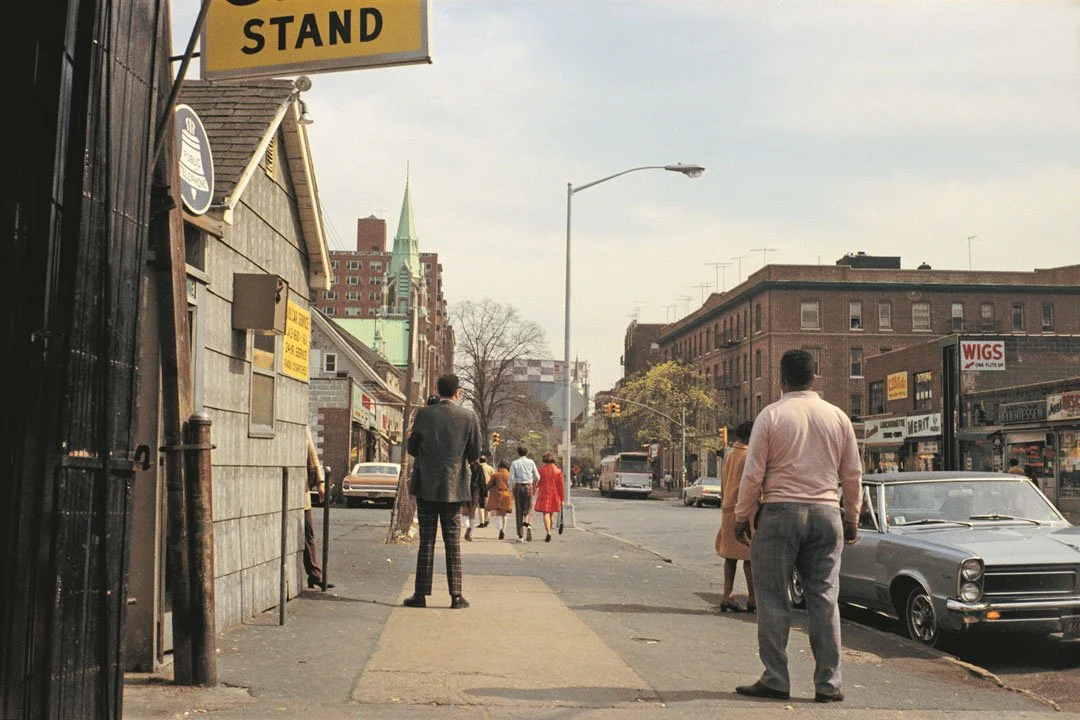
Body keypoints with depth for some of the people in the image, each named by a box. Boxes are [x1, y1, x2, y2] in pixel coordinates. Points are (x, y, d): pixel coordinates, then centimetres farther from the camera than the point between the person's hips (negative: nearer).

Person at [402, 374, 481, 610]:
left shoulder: (423, 414, -5)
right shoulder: (468, 416, -5)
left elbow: (412, 448, 3)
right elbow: (474, 454, 0)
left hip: (427, 486, 0)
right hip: (454, 487, 0)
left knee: (426, 541, 5)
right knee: (453, 542, 5)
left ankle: (421, 594, 6)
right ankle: (456, 596, 5)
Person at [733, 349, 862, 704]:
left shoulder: (771, 415, -4)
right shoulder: (838, 416, 7)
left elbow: (753, 473, -6)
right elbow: (853, 474, 10)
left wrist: (742, 517, 3)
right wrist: (852, 519, 19)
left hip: (780, 513, -3)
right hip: (826, 513, 4)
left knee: (773, 599, 3)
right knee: (824, 599, 7)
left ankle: (776, 681, 4)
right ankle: (828, 684, 7)